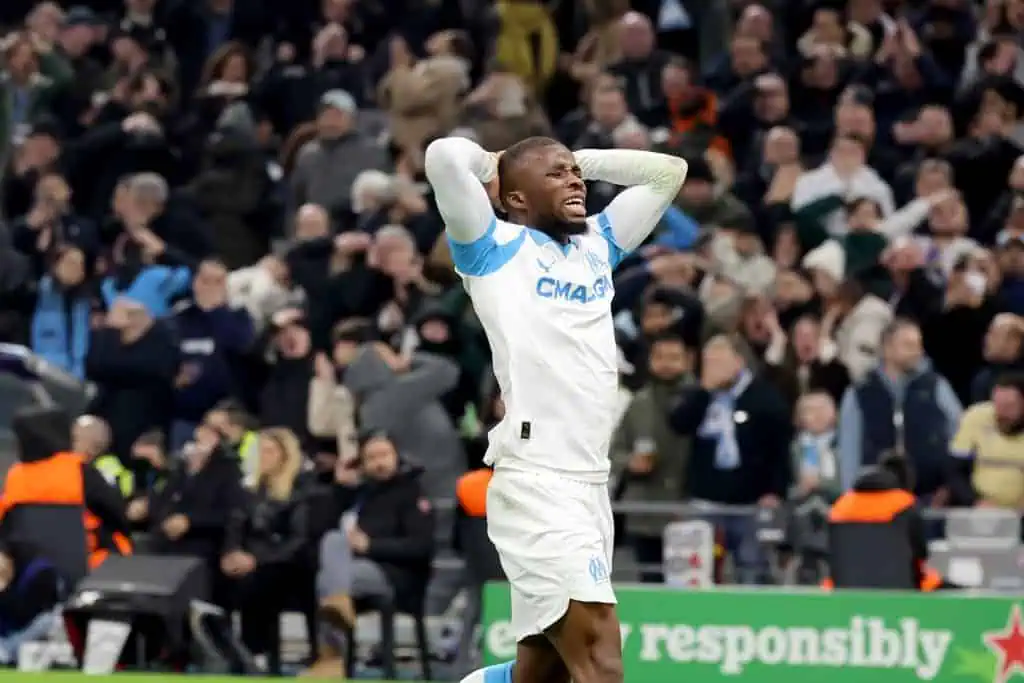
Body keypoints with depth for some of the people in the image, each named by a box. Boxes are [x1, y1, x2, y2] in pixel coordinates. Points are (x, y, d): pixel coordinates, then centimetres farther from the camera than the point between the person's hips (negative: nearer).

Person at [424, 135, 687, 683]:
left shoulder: (598, 245, 21)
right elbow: (444, 155, -11)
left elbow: (669, 170, 28)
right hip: (535, 483, -8)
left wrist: (582, 159, 22)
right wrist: (493, 165, 9)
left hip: (592, 486, 8)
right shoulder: (496, 247, 3)